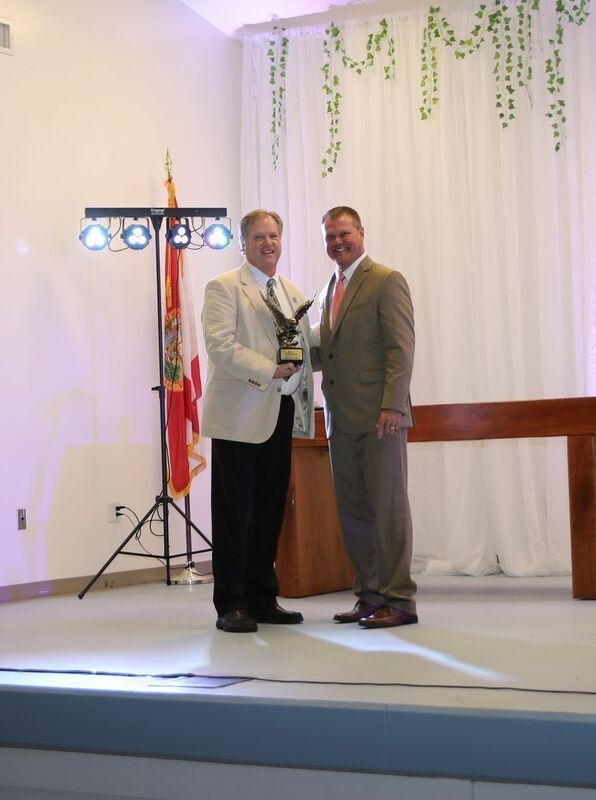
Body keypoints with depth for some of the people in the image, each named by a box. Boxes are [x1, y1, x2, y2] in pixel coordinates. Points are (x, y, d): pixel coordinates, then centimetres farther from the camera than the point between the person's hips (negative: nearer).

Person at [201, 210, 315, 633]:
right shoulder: (224, 287, -3)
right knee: (234, 513, -2)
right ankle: (231, 605, 4)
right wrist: (270, 369, -20)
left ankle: (262, 599, 19)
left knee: (269, 510, 11)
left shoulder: (292, 292, 19)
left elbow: (304, 348, 20)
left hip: (281, 413, 7)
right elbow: (221, 346, -15)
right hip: (240, 415, -7)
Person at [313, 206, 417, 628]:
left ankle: (398, 599, 2)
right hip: (342, 419, 8)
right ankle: (369, 595, 17)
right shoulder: (330, 289, 20)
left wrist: (392, 405, -19)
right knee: (353, 510, 9)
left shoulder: (387, 281, -5)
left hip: (379, 415, -8)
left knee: (388, 506, -4)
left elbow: (402, 348, -11)